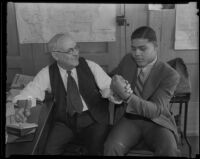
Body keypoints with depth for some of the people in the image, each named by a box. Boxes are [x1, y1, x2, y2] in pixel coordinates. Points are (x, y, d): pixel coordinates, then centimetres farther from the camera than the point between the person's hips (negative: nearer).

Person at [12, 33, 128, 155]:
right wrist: (23, 105, -28)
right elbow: (30, 92, -5)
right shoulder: (47, 73, -2)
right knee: (50, 150, -20)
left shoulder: (91, 66, -4)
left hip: (93, 119, -1)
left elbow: (109, 88, -6)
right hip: (64, 121, 1)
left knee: (97, 149, -23)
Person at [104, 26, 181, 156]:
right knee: (111, 147, -28)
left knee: (169, 151, -33)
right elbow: (111, 76, 23)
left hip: (156, 122, -2)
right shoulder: (128, 60, 4)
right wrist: (112, 87, -1)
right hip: (130, 119, 3)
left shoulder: (170, 75, -9)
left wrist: (126, 95, -31)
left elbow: (155, 110, -18)